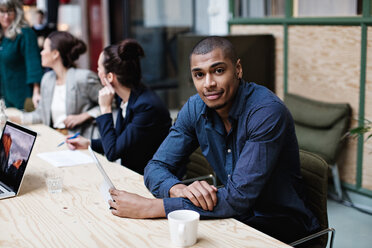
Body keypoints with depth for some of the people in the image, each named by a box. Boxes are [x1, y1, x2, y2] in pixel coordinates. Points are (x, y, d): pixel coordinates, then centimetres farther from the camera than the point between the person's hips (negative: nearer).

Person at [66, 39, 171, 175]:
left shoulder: (147, 107, -25)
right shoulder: (124, 98, 2)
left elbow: (112, 153, -21)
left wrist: (105, 108, -19)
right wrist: (88, 143, 10)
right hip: (129, 172, 8)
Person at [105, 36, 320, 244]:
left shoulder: (267, 112, -25)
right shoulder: (195, 109, -4)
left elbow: (238, 198, -30)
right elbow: (157, 167, -2)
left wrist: (148, 207, -30)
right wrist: (181, 189, -28)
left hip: (281, 230, -5)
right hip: (237, 221, 5)